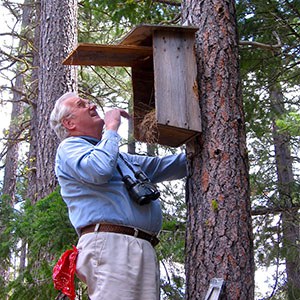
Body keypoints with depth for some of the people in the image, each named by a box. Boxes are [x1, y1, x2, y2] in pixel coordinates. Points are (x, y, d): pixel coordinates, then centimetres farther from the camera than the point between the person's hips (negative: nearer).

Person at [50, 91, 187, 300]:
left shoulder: (122, 157, 35)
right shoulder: (69, 147, 9)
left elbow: (166, 166, 38)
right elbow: (99, 170, -13)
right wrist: (112, 127, 2)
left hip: (145, 249, 8)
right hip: (108, 243, -8)